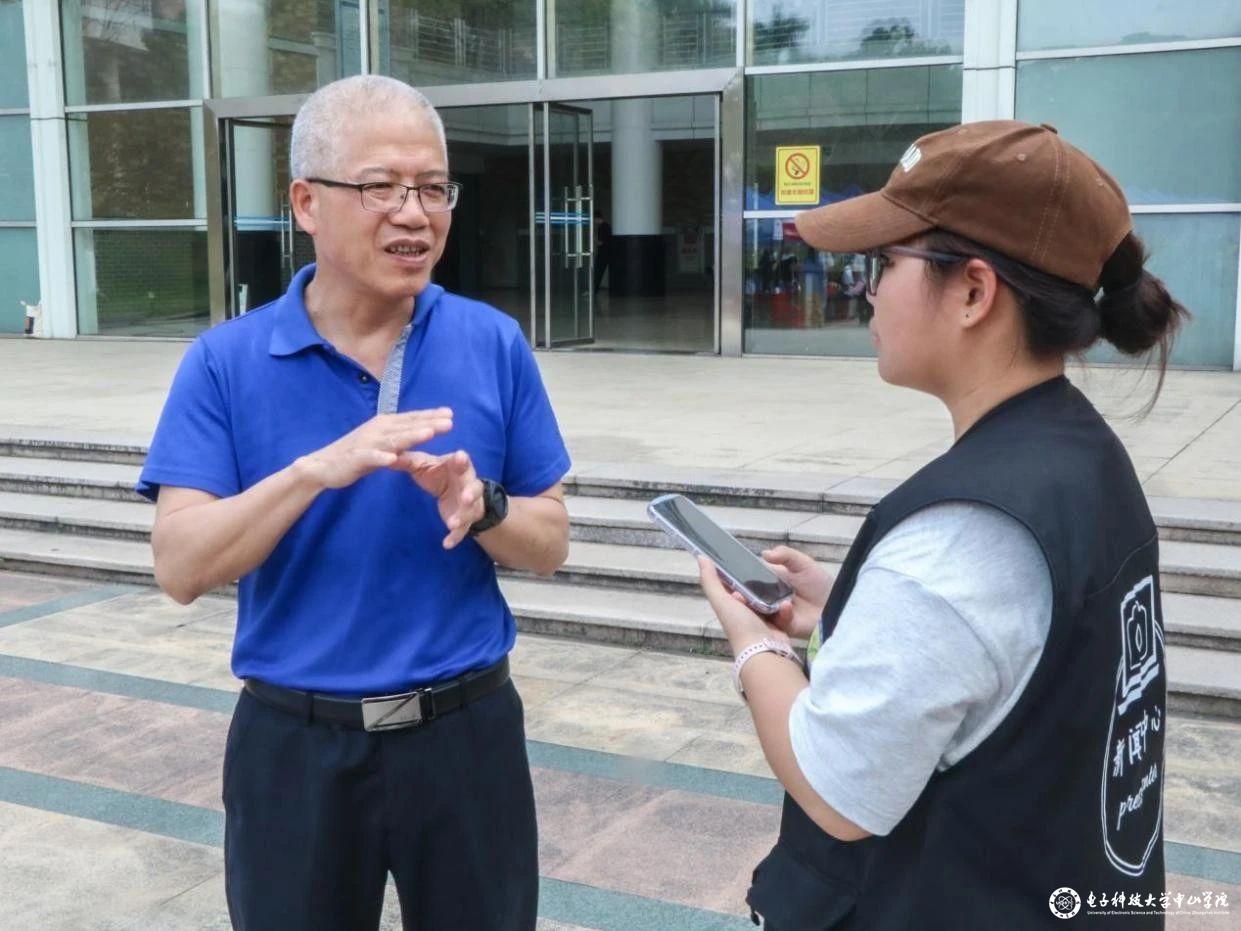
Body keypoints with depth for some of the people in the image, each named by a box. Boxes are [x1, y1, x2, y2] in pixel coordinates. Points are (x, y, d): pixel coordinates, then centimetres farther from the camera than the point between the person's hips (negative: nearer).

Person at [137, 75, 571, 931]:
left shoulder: (495, 345, -3)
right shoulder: (226, 363, -6)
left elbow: (550, 545, 1)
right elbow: (181, 568, -13)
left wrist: (480, 507, -20)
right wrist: (317, 470, -27)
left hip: (467, 731, 1)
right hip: (296, 744, -1)